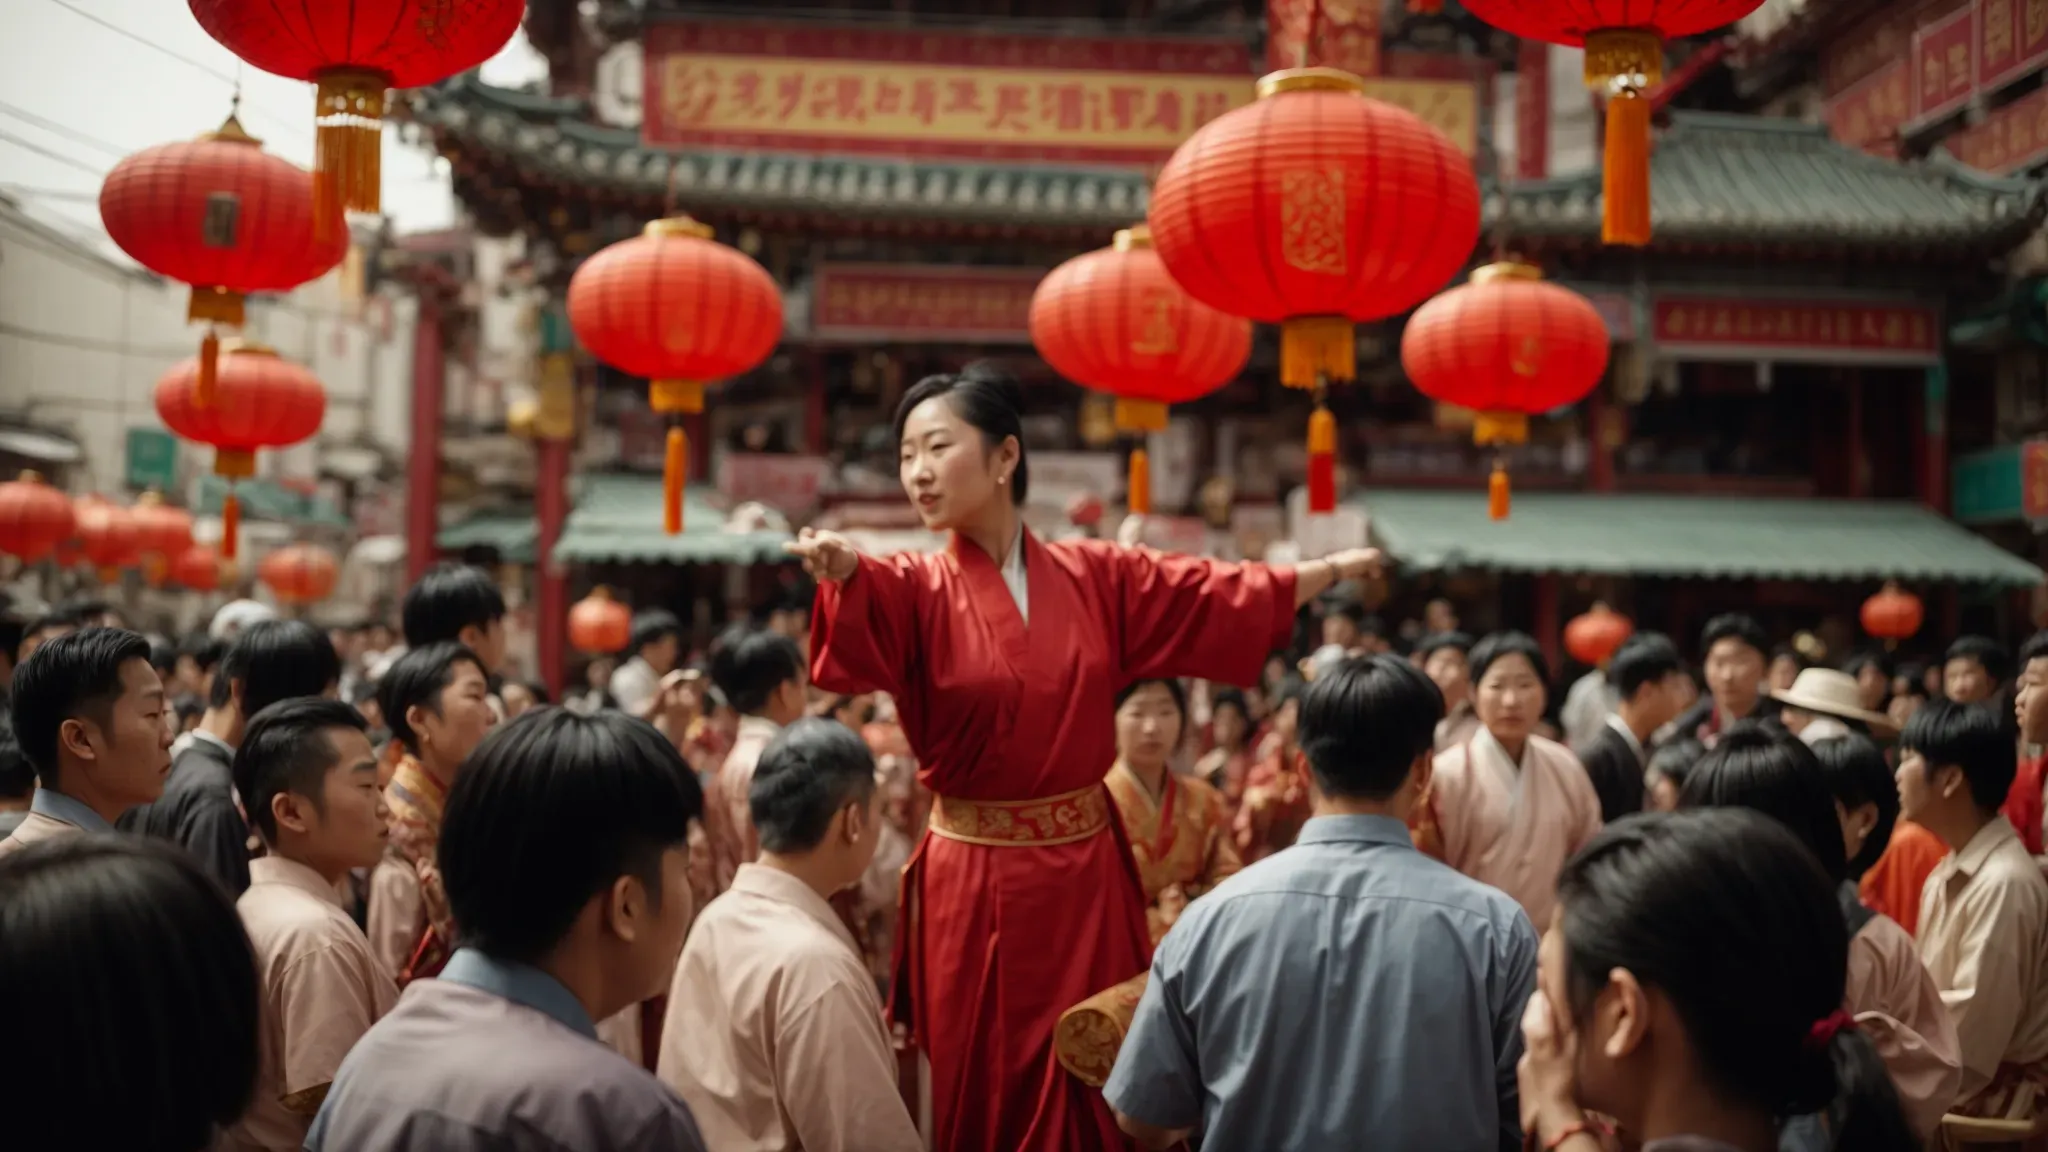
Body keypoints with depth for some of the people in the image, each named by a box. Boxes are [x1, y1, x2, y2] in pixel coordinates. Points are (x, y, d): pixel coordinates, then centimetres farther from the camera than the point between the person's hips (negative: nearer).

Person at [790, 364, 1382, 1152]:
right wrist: (844, 572, -50)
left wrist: (1335, 569, 16)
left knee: (1100, 1087, 12)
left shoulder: (1097, 577, 4)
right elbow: (865, 615, -28)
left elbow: (1221, 597, 13)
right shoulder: (917, 589, -5)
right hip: (976, 880, -2)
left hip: (1086, 868, 2)